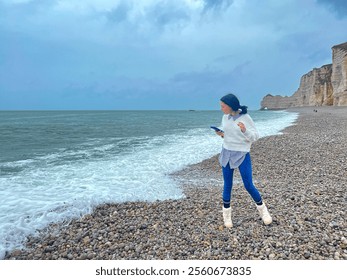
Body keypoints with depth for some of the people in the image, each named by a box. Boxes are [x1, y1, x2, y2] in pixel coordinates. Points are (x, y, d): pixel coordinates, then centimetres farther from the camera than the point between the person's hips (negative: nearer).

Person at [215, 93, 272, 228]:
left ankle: (262, 208, 26)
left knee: (249, 185, 0)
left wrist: (245, 130, -30)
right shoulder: (225, 117, 2)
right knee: (227, 185, 8)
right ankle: (226, 213, 24)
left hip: (242, 155, -4)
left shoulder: (245, 118, -13)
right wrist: (222, 134, -6)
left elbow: (255, 137, -11)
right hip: (226, 153, 4)